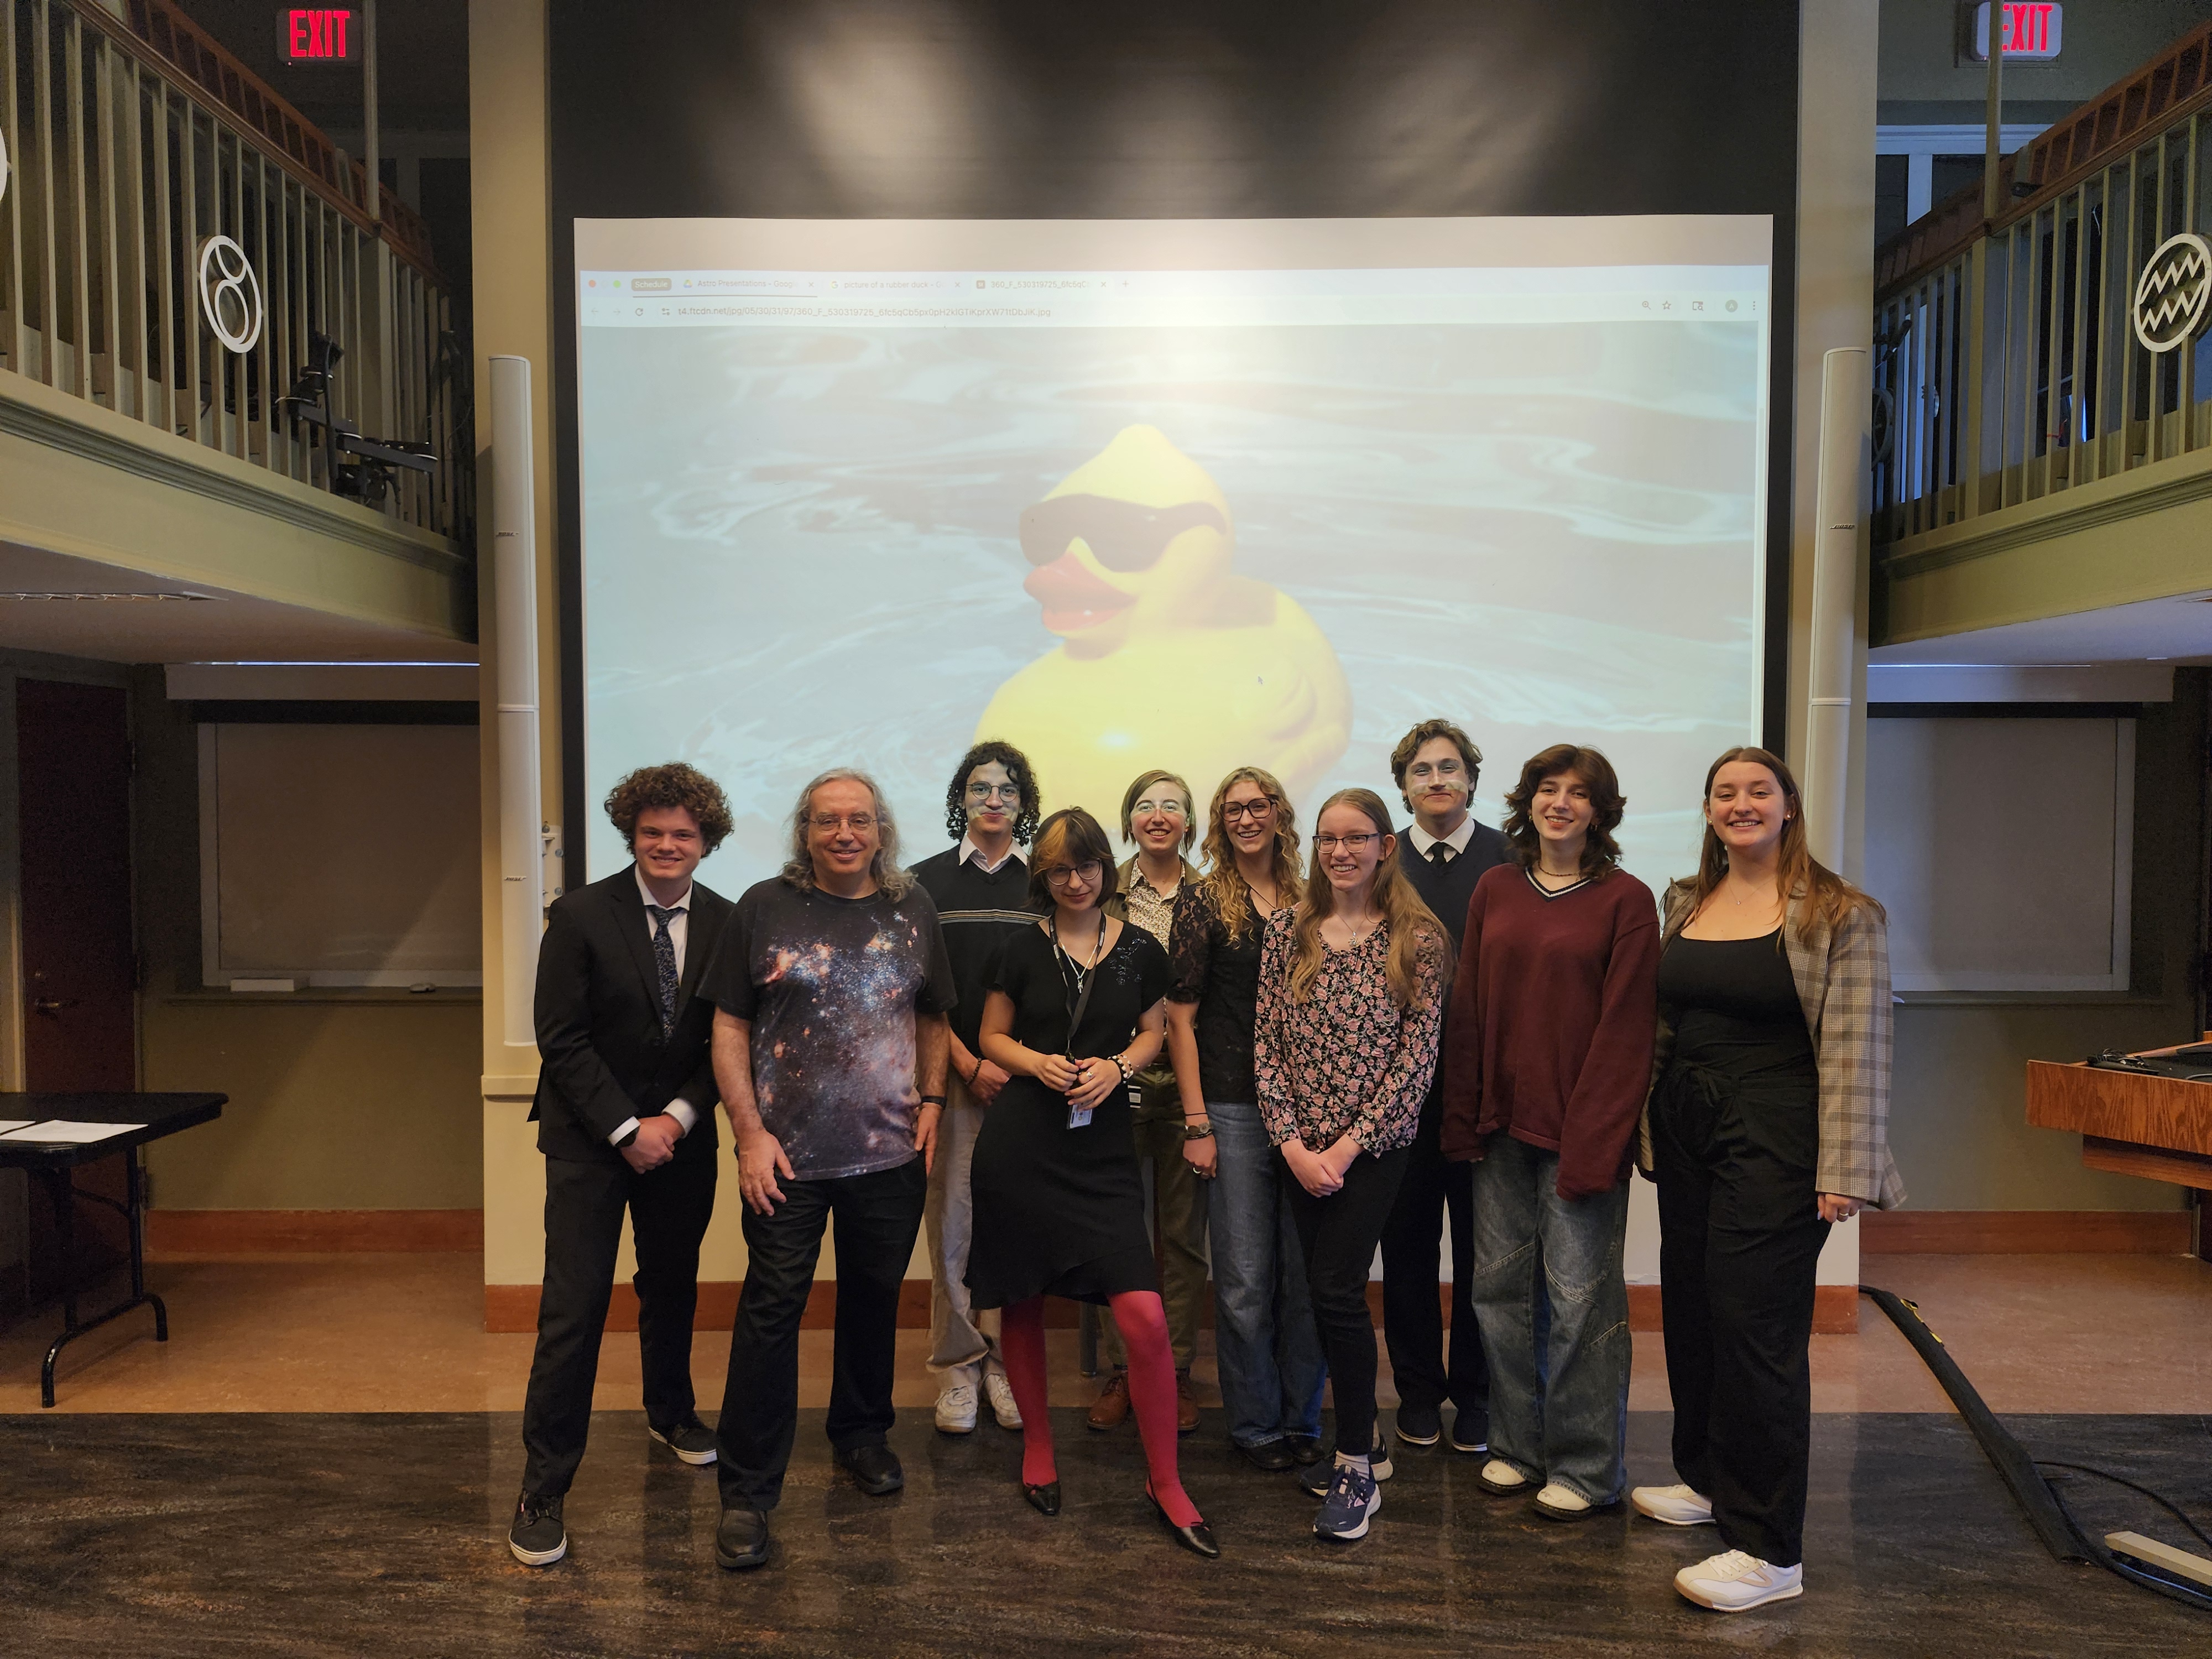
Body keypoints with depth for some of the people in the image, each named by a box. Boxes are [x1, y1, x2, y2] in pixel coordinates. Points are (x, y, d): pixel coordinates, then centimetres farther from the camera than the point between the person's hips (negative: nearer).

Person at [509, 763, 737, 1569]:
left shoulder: (724, 922, -3)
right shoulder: (581, 914, -11)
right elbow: (562, 1039, -12)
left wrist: (678, 1117, -11)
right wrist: (626, 1129, -15)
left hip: (681, 1135, 4)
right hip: (589, 1138, -3)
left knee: (672, 1285, 19)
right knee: (575, 1306, -5)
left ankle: (670, 1411, 45)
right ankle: (542, 1489, 10)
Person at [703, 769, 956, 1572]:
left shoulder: (913, 910, 6)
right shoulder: (764, 908, -3)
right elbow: (729, 1027, -3)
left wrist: (932, 1098, 1)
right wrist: (750, 1131, -9)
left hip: (891, 1152, 3)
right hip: (787, 1153, -3)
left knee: (875, 1296, 16)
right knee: (771, 1308, 0)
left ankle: (862, 1433, 38)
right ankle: (747, 1491, 13)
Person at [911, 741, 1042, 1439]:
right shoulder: (926, 882, 3)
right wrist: (970, 1064, -7)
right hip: (953, 1074, -1)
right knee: (950, 1217, 1)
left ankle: (1005, 1361, 15)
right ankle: (957, 1364, 15)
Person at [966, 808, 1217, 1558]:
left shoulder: (1140, 950, 3)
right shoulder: (1023, 949, 2)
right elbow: (993, 1036, 11)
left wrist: (1120, 1065, -7)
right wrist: (1037, 1063, -9)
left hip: (1102, 1147, 0)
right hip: (1020, 1143, 1)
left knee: (1146, 1319, -9)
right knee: (1022, 1304, 12)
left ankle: (1165, 1482, 10)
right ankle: (1037, 1446, 36)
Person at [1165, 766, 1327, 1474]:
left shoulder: (1306, 903, 9)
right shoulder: (1203, 904, -1)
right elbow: (1180, 1019, -3)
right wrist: (1196, 1123, -7)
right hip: (1234, 1108, -3)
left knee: (1306, 1273, 9)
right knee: (1246, 1279, 4)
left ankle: (1302, 1421, 25)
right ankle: (1255, 1425, 21)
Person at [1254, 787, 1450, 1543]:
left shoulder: (1417, 941, -6)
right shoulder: (1287, 929, 4)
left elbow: (1417, 1057, -9)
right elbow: (1267, 1042, 2)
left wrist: (1350, 1142, -13)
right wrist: (1293, 1143, -6)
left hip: (1374, 1144, -4)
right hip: (1302, 1148, 4)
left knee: (1336, 1291, -9)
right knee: (1328, 1292, 11)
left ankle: (1357, 1470, 9)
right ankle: (1364, 1435, 31)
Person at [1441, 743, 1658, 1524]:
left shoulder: (1626, 900, -4)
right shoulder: (1495, 889, 8)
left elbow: (1625, 1028, -8)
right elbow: (1469, 1010, 8)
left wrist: (1593, 1141, -13)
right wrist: (1464, 1118, 4)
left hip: (1580, 1129, -4)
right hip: (1502, 1124, 5)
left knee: (1581, 1298, 4)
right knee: (1501, 1288, 12)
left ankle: (1584, 1467, 21)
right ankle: (1518, 1445, 29)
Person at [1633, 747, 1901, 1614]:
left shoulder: (1839, 914, -7)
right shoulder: (1685, 903, 11)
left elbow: (1855, 1048, -12)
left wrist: (1843, 1172, -15)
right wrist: (1651, 1127, 14)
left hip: (1773, 1141, -6)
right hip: (1686, 1131, 6)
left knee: (1755, 1330, -4)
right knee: (1691, 1314, 13)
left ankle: (1770, 1550, 8)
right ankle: (1708, 1480, 33)